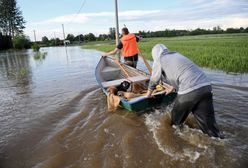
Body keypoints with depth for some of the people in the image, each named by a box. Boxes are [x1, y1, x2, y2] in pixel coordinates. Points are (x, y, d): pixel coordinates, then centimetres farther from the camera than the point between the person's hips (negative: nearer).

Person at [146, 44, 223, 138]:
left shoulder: (159, 61, 8)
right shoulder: (177, 55, 28)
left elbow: (154, 80, 19)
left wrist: (149, 92, 37)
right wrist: (173, 88, 53)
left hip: (189, 92, -6)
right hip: (206, 87, 7)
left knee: (176, 122, 20)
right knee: (209, 124, 11)